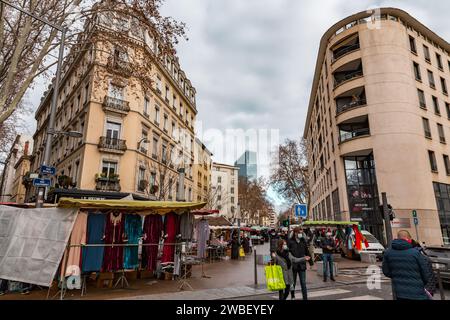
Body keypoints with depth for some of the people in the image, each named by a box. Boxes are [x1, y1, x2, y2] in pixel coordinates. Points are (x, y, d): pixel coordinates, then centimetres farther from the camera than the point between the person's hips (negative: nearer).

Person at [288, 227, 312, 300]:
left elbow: (307, 252, 12)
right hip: (293, 265, -2)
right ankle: (292, 296, 32)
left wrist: (311, 262, 13)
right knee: (293, 282, 12)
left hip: (302, 265, 2)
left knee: (303, 283, 3)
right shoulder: (290, 241, -9)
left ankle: (305, 298, 10)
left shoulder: (303, 241, 4)